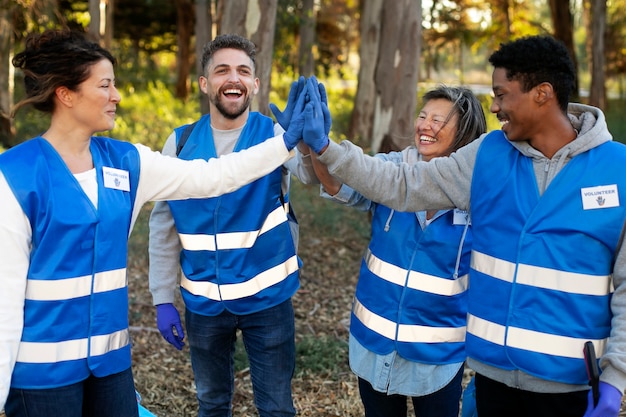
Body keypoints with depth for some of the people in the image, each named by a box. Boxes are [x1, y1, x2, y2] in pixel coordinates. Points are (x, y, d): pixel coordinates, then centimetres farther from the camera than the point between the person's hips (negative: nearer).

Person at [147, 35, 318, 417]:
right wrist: (163, 299, -2)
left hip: (267, 296, -1)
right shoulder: (181, 143, -3)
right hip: (203, 300, 2)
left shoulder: (274, 134, -8)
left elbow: (311, 173, -30)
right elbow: (163, 226, 2)